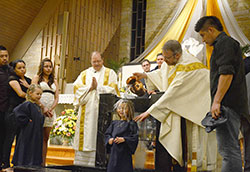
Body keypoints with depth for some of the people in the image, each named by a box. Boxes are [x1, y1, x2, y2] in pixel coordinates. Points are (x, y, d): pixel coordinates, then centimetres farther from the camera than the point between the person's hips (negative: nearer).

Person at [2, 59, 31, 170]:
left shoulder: (29, 80, 17)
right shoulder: (13, 79, -2)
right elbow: (20, 94, -13)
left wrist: (28, 86, -5)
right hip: (13, 111, -6)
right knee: (10, 137, -4)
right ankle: (6, 164, 0)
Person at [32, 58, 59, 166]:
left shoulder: (54, 81, 19)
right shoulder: (37, 78, 7)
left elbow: (56, 98, 11)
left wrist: (50, 109, -6)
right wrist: (43, 108, -13)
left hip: (50, 112, 4)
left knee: (45, 138, 2)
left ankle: (43, 163, 2)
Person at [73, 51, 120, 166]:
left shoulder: (110, 73, 10)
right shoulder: (84, 74, 18)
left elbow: (112, 89, -3)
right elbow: (77, 87, 3)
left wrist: (97, 87, -8)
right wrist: (90, 88, -9)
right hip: (86, 112, 3)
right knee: (86, 135, -1)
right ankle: (83, 162, 4)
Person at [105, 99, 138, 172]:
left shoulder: (131, 124, -3)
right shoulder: (114, 123, 13)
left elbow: (135, 138, -9)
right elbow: (107, 134, 17)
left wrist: (124, 139, -20)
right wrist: (109, 139, -3)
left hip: (125, 153, -5)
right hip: (114, 152, 5)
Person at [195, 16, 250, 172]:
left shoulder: (224, 42, -6)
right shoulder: (229, 43, 26)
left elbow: (227, 73, -19)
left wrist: (217, 101, -21)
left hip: (227, 105, -11)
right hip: (234, 106, 11)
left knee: (229, 150, -12)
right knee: (231, 149, 14)